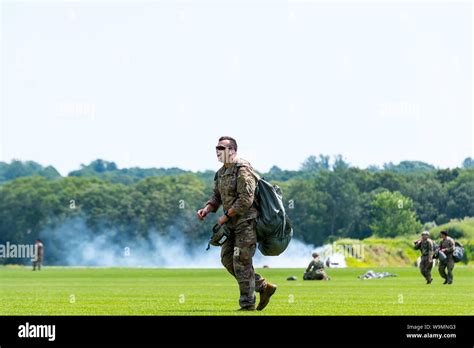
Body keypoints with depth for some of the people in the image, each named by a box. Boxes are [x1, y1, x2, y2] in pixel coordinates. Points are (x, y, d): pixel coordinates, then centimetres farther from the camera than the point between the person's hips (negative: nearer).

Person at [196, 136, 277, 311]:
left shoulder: (242, 169, -16)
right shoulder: (221, 172, 13)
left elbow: (246, 200, -23)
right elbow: (217, 196, 19)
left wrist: (225, 216, -18)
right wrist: (206, 209, -1)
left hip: (246, 221, -9)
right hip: (232, 224, 9)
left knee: (241, 262, -8)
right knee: (227, 259, 8)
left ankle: (247, 305, 1)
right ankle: (263, 286, 16)